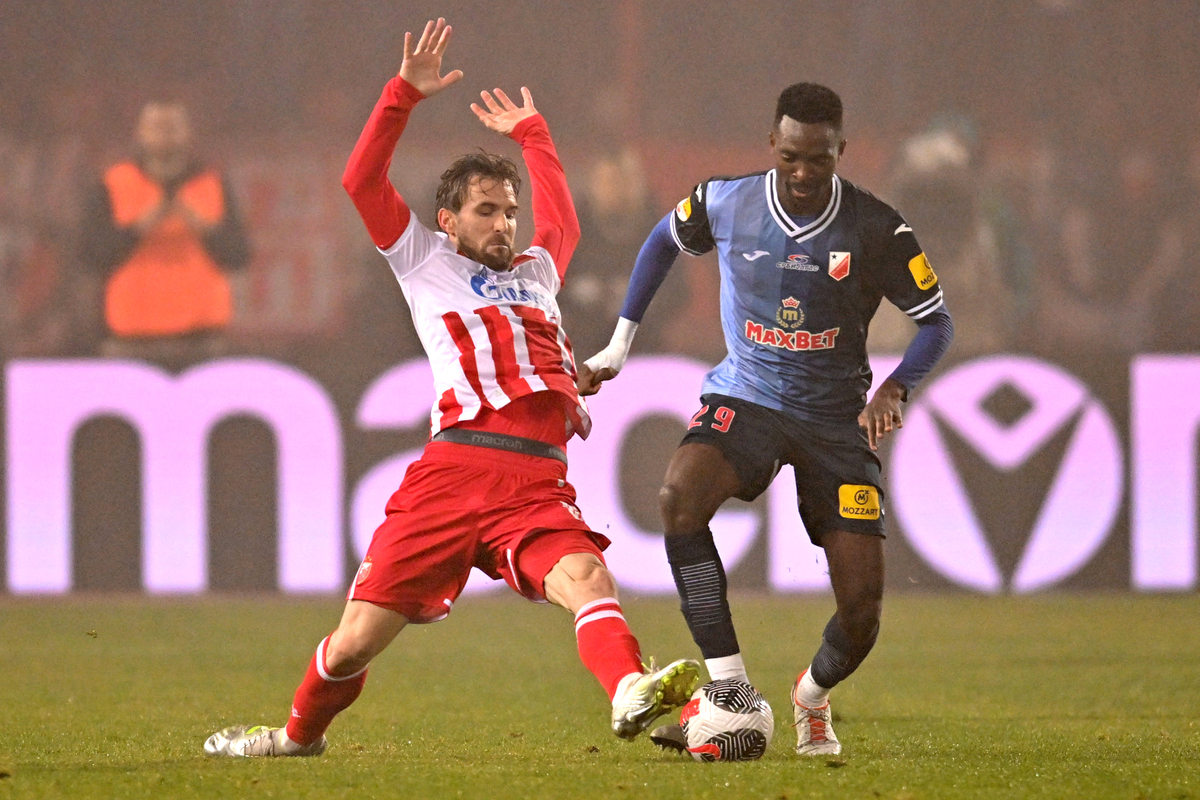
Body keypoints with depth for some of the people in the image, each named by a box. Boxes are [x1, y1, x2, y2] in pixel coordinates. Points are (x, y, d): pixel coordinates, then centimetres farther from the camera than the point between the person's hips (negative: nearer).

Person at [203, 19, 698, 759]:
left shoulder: (536, 273, 31)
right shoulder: (424, 260, 18)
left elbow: (562, 218, 51)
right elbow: (363, 181, 9)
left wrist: (530, 132, 55)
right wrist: (406, 94, 4)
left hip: (537, 486, 3)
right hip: (454, 469, -3)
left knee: (585, 575, -29)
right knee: (358, 639, -1)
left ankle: (632, 695, -54)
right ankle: (301, 735, 25)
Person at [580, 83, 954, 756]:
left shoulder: (876, 229, -11)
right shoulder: (725, 203, -5)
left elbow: (937, 323, -2)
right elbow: (666, 240, 17)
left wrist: (896, 388, -21)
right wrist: (620, 343, 15)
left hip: (837, 417, 0)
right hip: (745, 398, 0)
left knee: (863, 605, -9)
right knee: (681, 494, -34)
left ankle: (813, 700, 28)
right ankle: (730, 691, -32)